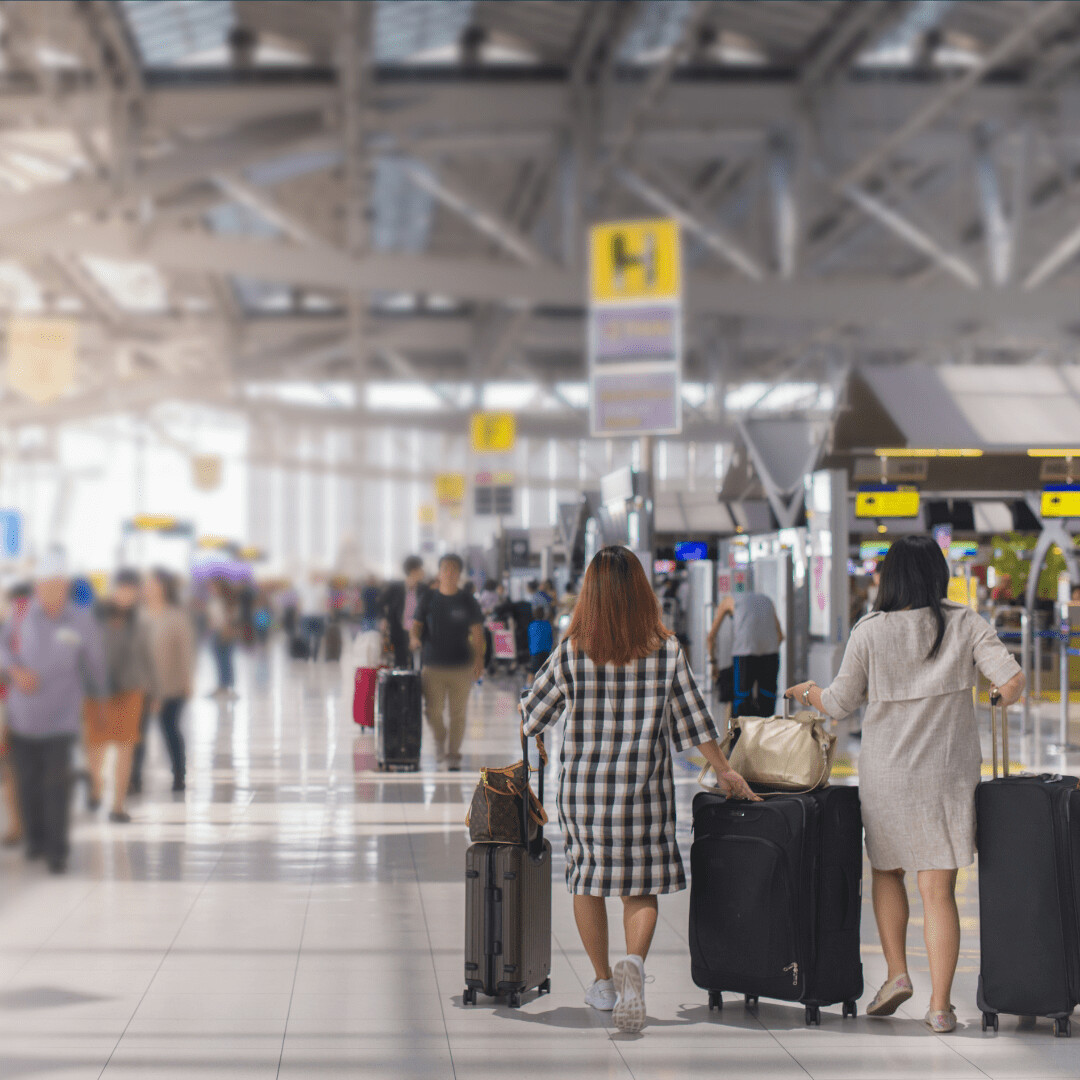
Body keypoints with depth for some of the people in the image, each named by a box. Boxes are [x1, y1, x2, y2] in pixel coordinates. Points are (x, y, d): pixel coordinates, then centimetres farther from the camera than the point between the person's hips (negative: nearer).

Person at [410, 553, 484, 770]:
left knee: (458, 712, 1)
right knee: (433, 711, -4)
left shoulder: (468, 602, 4)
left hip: (461, 666, 0)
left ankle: (453, 754, 14)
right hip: (432, 665, 0)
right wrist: (415, 638, -17)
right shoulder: (428, 599, 6)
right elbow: (417, 624, 5)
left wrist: (479, 658, -9)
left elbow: (477, 632, 3)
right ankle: (440, 740, 26)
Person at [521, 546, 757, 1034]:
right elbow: (694, 717, 2)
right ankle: (633, 962, -20)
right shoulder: (666, 650, -5)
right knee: (641, 888, 7)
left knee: (588, 883, 16)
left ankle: (603, 982, 25)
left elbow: (532, 714, 4)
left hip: (583, 785, 0)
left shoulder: (572, 651, -7)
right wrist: (724, 771, 15)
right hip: (645, 788, 0)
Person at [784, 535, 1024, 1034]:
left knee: (887, 870, 22)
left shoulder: (870, 631, -5)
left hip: (885, 774, 0)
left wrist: (808, 691, 22)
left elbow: (840, 704, 1)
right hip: (948, 775, 0)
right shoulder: (964, 624, -4)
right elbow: (1012, 680, -12)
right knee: (938, 888, 3)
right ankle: (940, 1004, 1)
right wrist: (1007, 695, 11)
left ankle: (897, 973, 11)